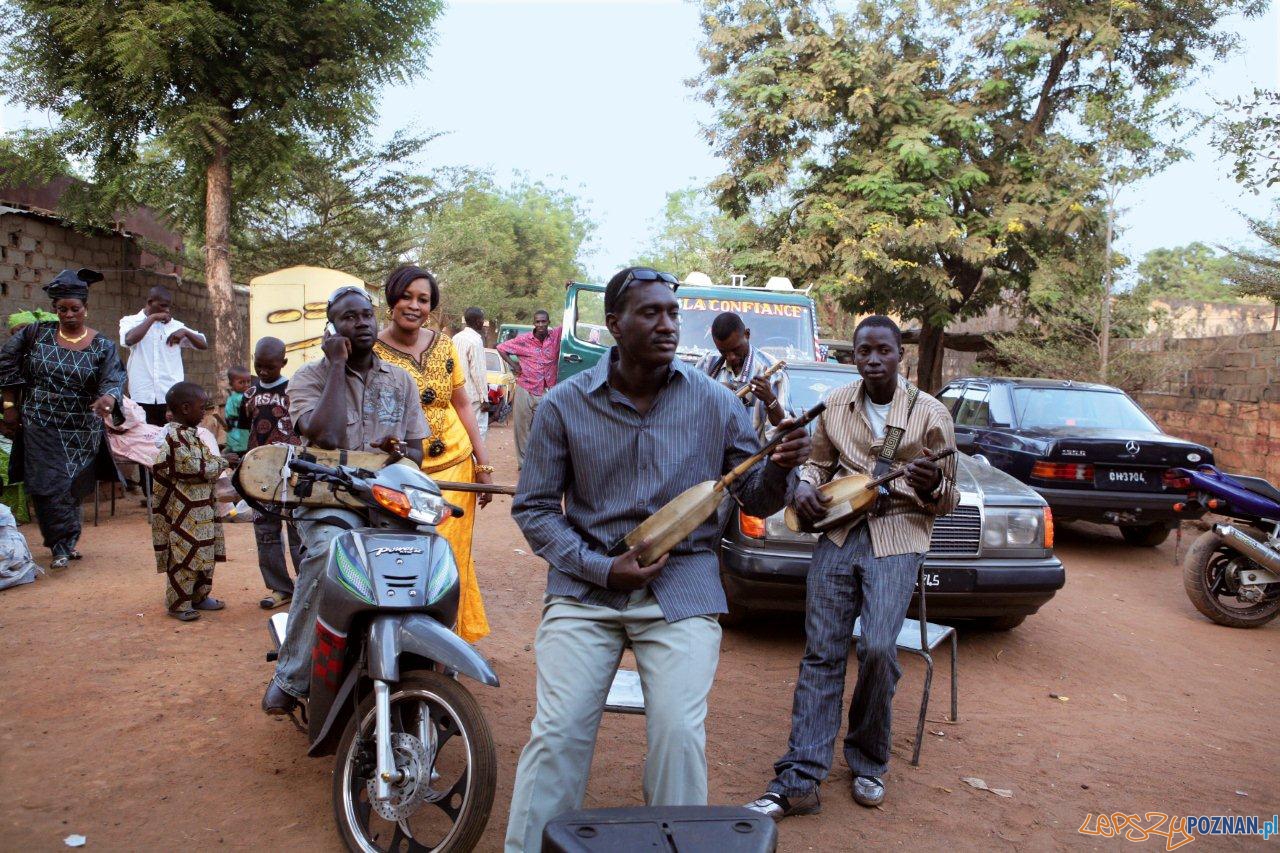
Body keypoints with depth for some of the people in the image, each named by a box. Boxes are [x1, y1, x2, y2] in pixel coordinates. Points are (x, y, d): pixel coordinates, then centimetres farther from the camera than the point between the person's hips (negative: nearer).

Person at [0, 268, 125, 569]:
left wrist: (108, 398, -41)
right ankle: (62, 546, 3)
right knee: (49, 486, -6)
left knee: (75, 487, 10)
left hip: (83, 431, 0)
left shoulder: (102, 346, -4)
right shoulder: (38, 333, -2)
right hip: (41, 428, 0)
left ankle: (67, 541, 30)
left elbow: (114, 380, -17)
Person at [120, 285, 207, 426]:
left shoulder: (175, 325, 12)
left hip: (172, 396, 2)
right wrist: (153, 318, -11)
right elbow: (129, 340, -17)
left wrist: (185, 332, -6)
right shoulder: (130, 321, 5)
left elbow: (204, 345, 11)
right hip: (142, 396, -2)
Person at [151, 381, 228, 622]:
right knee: (184, 556, -1)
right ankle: (178, 604, 10)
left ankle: (198, 596, 28)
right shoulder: (175, 437, -20)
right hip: (183, 510, -10)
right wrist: (221, 463, -10)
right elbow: (196, 469, -23)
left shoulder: (189, 433, 12)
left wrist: (213, 460, 7)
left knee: (204, 553, 16)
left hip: (200, 507, 10)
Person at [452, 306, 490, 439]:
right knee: (479, 428, -2)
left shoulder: (456, 338, 9)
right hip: (473, 394, -8)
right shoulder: (476, 340, -16)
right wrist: (484, 398, -14)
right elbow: (478, 371, -18)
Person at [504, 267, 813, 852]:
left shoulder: (717, 404, 0)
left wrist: (778, 470, -17)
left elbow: (754, 501, 7)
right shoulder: (564, 404, -2)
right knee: (557, 733, -2)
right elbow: (534, 506, 1)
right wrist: (600, 567, -10)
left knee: (680, 736, -5)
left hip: (682, 588, 0)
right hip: (585, 588, 0)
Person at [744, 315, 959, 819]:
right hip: (838, 532, 3)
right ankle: (798, 780, 2)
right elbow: (818, 462, 21)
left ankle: (868, 763, 10)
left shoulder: (930, 413, 0)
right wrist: (805, 486, -2)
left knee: (878, 648, -16)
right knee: (821, 653, -1)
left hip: (897, 537, -2)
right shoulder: (836, 406, 8)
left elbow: (948, 501, 4)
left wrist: (932, 487, -20)